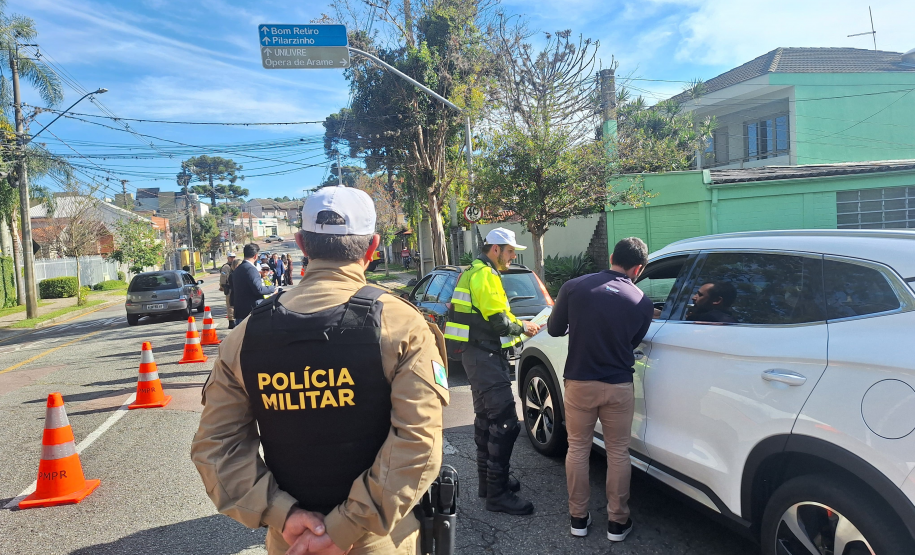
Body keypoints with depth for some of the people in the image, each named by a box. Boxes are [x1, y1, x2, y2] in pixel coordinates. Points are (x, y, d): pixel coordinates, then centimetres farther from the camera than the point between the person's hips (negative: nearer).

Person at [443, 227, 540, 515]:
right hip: (485, 357, -12)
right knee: (505, 423, -11)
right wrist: (522, 327, -3)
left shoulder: (477, 272, 18)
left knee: (486, 419, 17)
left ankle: (487, 481, 28)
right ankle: (497, 494, -6)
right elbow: (498, 320, -20)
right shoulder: (486, 275, -15)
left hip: (479, 355, 12)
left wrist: (516, 326, 10)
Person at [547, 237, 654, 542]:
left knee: (577, 449, 15)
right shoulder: (643, 303, -7)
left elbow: (554, 330, 2)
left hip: (579, 383, 0)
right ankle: (617, 522, 23)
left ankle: (578, 517, 24)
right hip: (619, 387, 0)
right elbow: (631, 343, 7)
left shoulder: (573, 287, -10)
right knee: (618, 453, 14)